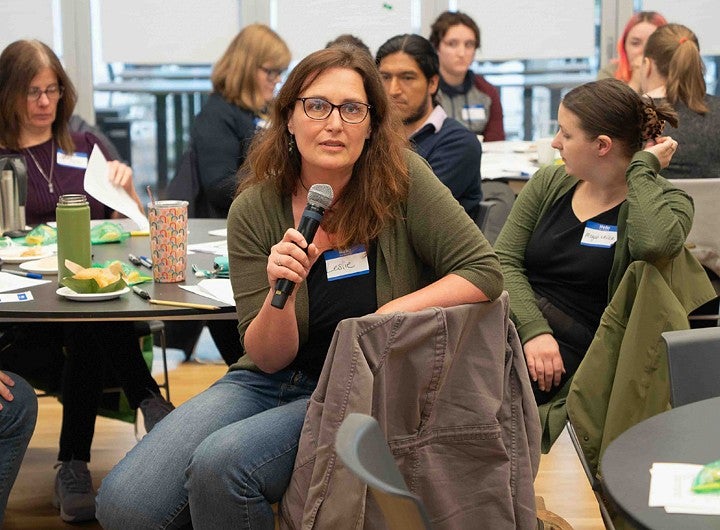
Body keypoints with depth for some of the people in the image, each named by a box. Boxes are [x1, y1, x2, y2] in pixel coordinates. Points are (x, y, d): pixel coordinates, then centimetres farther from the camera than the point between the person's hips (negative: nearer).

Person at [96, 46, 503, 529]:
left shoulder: (401, 178, -10)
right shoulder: (255, 209, -5)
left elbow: (485, 272, -10)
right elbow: (268, 358, -5)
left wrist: (388, 315, -18)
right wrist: (280, 291, -26)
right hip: (273, 384, 3)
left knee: (220, 463, -28)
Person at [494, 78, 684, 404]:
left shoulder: (666, 202, -1)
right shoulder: (550, 182, 12)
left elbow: (654, 244, -26)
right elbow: (504, 261, 4)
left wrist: (643, 168, -12)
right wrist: (533, 329, -13)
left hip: (570, 345, -4)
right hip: (513, 321, 5)